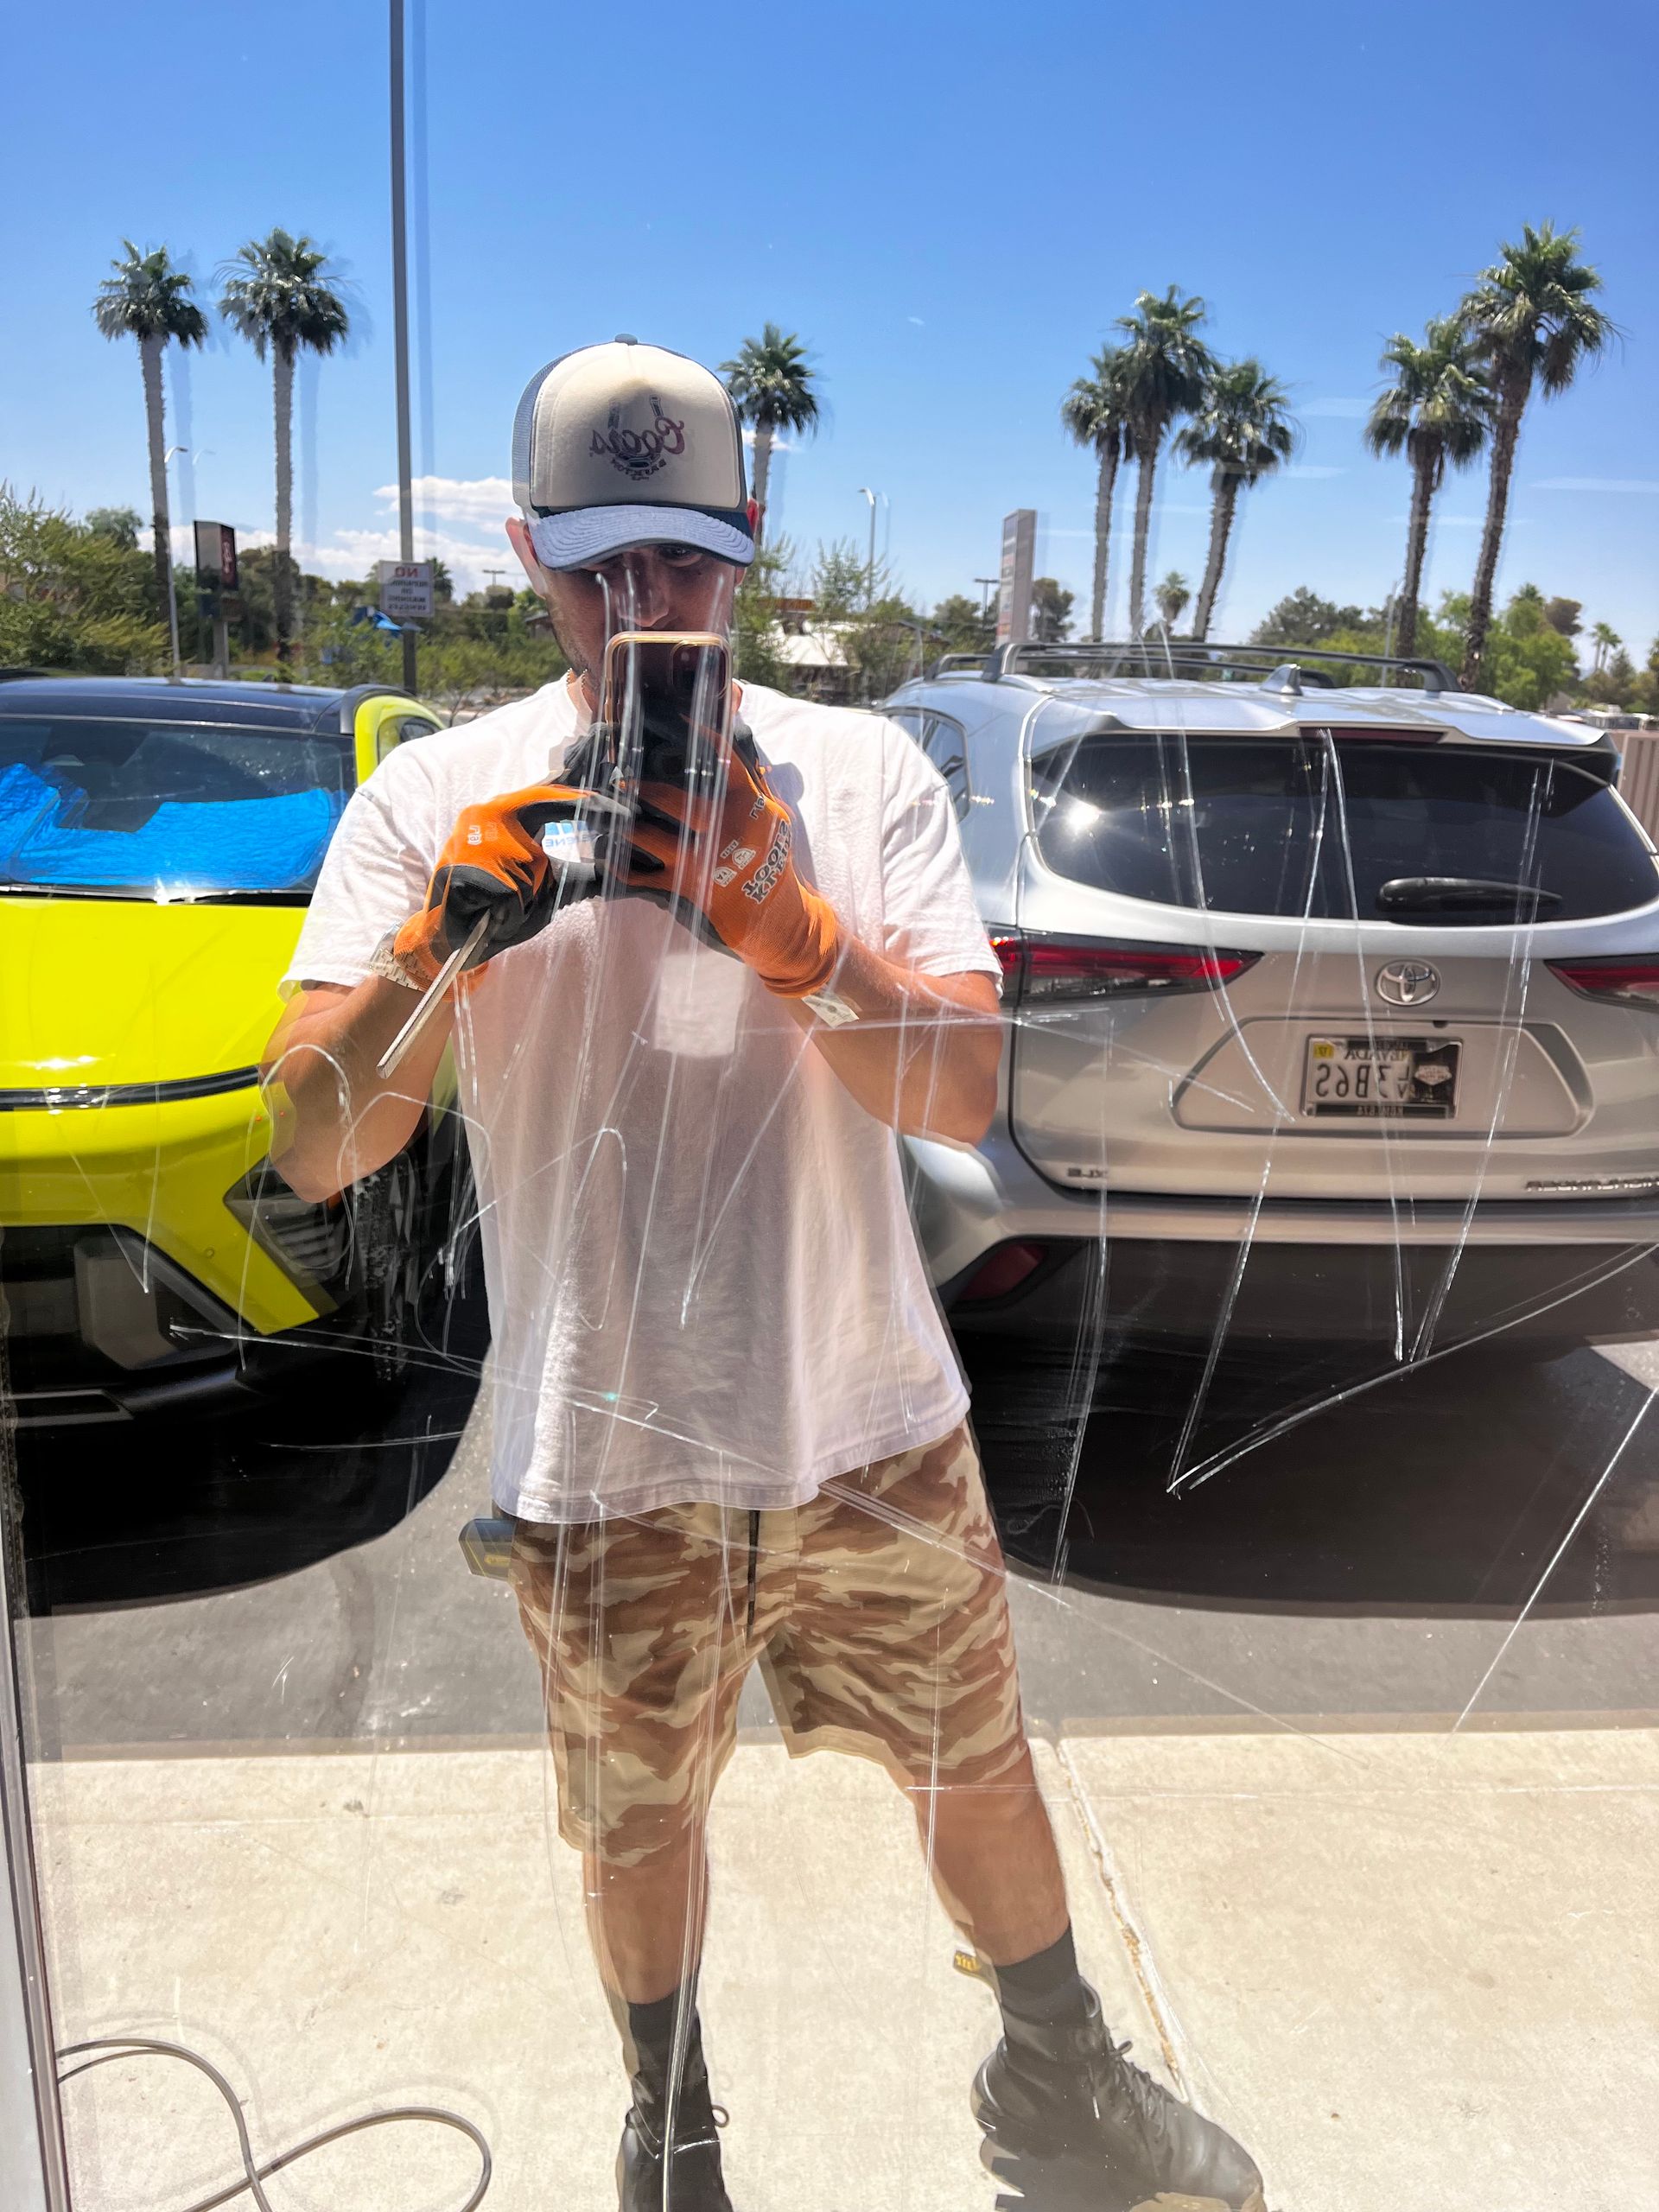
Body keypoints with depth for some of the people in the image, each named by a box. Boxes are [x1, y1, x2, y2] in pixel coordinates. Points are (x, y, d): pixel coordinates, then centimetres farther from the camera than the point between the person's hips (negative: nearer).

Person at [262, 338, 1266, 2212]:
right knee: (637, 1820, 20)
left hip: (868, 1422, 1)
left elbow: (969, 1093, -12)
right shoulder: (434, 797, -5)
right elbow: (313, 1151, -11)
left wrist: (783, 925, -28)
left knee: (978, 1771, 19)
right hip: (603, 1452, 0)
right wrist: (438, 933, -28)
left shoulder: (863, 773, -4)